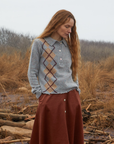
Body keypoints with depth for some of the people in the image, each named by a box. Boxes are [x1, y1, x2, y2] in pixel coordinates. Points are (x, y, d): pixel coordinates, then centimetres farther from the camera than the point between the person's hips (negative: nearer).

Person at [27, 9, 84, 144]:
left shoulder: (69, 45, 13)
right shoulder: (39, 43, -1)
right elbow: (32, 73, 0)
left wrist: (76, 91, 8)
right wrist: (40, 94, -7)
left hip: (72, 98, 5)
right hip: (50, 100, -4)